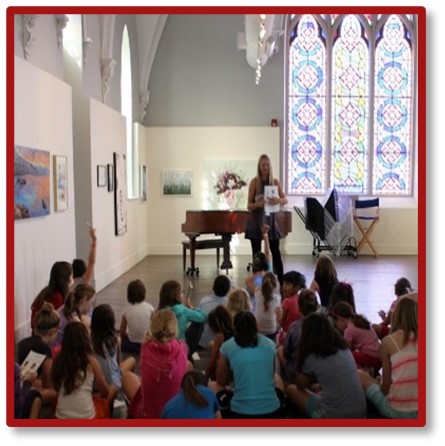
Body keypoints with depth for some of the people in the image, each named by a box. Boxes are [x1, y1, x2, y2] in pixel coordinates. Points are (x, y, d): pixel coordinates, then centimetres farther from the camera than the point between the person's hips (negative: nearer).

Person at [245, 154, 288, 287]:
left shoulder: (275, 182, 3)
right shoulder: (254, 182, -4)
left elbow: (285, 200, -3)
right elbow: (249, 206, -5)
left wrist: (278, 200, -24)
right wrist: (258, 204, -26)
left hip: (270, 219, 2)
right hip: (256, 221, -1)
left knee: (276, 252, 0)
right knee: (256, 253, 4)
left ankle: (282, 283, 5)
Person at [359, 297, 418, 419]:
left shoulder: (388, 341, -7)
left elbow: (386, 385, -1)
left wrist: (381, 387, 22)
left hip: (397, 411, -5)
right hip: (422, 410, 5)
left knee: (359, 375, 17)